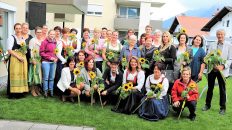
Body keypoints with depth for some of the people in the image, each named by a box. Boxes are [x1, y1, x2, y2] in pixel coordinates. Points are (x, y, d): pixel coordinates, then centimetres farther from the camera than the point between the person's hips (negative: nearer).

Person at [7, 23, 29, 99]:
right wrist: (18, 57, -17)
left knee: (22, 74, 5)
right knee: (14, 75, -5)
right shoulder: (11, 37, -2)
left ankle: (20, 92, 12)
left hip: (23, 59, 6)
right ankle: (13, 93, 1)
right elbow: (9, 50, -10)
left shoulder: (23, 38, 15)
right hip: (14, 58, -5)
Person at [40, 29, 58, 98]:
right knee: (46, 77, -2)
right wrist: (50, 57, -11)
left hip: (53, 62, 5)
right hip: (46, 62, -4)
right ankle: (45, 91, 8)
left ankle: (51, 91, 15)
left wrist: (56, 58, 1)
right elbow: (41, 52, -7)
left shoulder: (55, 42, 9)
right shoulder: (44, 42, -5)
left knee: (52, 77, 6)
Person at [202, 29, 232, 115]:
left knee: (222, 89, 7)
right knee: (210, 88, 11)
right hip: (212, 69, 2)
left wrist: (223, 66, -19)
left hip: (222, 70, -2)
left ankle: (222, 107, 20)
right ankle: (207, 104, 25)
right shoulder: (212, 45, 7)